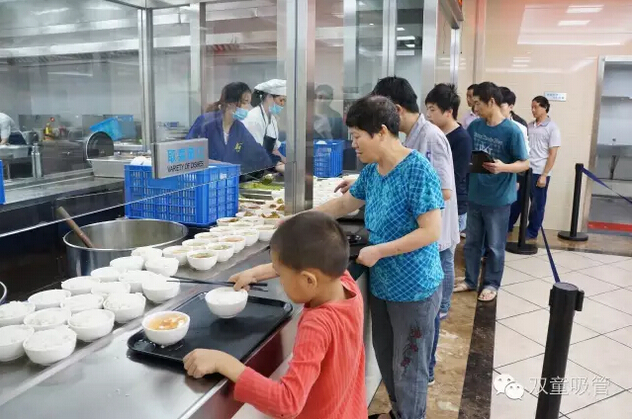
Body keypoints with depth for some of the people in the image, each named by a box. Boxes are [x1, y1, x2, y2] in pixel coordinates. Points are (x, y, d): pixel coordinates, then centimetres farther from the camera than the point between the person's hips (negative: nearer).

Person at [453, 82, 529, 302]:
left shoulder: (511, 131, -15)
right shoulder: (474, 126, 1)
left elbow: (525, 163, -12)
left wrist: (503, 167, -30)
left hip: (498, 199, -5)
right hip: (474, 195, 5)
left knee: (494, 246, 10)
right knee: (471, 242, 16)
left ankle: (491, 284, 26)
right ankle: (470, 280, 31)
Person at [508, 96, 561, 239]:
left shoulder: (552, 128, -6)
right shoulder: (529, 126, 10)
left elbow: (553, 154, -9)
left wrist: (544, 175, -14)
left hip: (539, 173, -5)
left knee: (537, 204, 7)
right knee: (517, 199, 12)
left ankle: (532, 231, 19)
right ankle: (508, 225, 24)